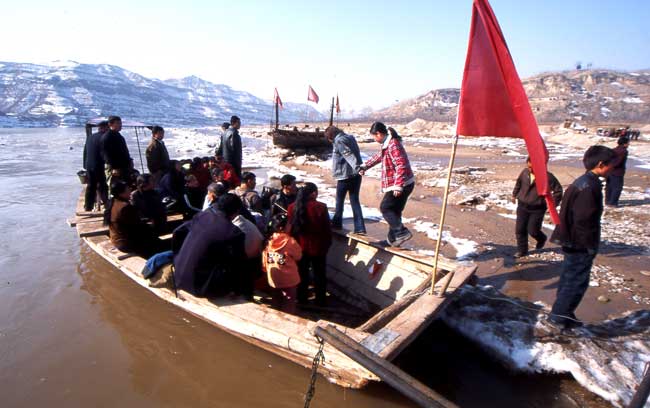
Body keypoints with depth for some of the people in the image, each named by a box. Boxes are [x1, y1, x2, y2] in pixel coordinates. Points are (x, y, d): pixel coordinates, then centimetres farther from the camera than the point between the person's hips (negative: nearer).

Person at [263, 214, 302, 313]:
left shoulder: (268, 241, -5)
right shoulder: (290, 241, -19)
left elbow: (264, 260, 3)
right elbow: (298, 256, -5)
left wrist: (267, 271, 18)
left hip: (273, 279, 5)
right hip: (289, 279, -5)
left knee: (276, 304, 20)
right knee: (289, 306, 9)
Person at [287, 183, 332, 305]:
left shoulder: (292, 207, -7)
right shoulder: (321, 207, -17)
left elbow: (290, 228, 0)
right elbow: (327, 228, -10)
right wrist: (327, 243, 4)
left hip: (300, 246, 3)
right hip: (317, 247, -2)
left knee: (302, 273, 17)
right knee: (319, 274, 13)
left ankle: (302, 298, 29)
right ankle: (321, 300, 24)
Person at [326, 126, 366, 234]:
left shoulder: (339, 141, -11)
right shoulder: (350, 138, 15)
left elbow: (349, 155, -25)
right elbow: (355, 154, 14)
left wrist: (357, 168, -35)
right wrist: (358, 168, 13)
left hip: (344, 175, -7)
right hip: (355, 175, 7)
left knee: (339, 200, 12)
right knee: (355, 201, 7)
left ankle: (337, 223, 27)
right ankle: (360, 228, 2)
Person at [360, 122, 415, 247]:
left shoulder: (393, 145, -19)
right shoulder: (388, 144, 14)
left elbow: (401, 166, -27)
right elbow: (379, 156, 32)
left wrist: (398, 186, -29)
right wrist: (365, 166, 39)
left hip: (401, 185, -10)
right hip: (404, 184, 10)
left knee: (385, 208, -3)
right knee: (394, 211, 14)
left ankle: (402, 232, -7)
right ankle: (393, 239, 22)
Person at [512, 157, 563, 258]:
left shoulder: (547, 176, -15)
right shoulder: (525, 172, -3)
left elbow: (558, 190, -6)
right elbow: (518, 183, 17)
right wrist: (514, 194, 22)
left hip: (537, 209, -4)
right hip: (522, 206, 4)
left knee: (532, 230, -2)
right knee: (519, 229, 4)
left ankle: (541, 239, 35)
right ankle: (522, 250, 20)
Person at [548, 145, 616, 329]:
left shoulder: (582, 182, 10)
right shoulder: (590, 186, -22)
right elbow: (584, 220, -24)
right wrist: (591, 246, -16)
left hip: (573, 243, 10)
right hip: (581, 246, -10)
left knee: (569, 277, 18)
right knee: (578, 281, 1)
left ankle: (562, 314, 29)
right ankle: (560, 314, 10)